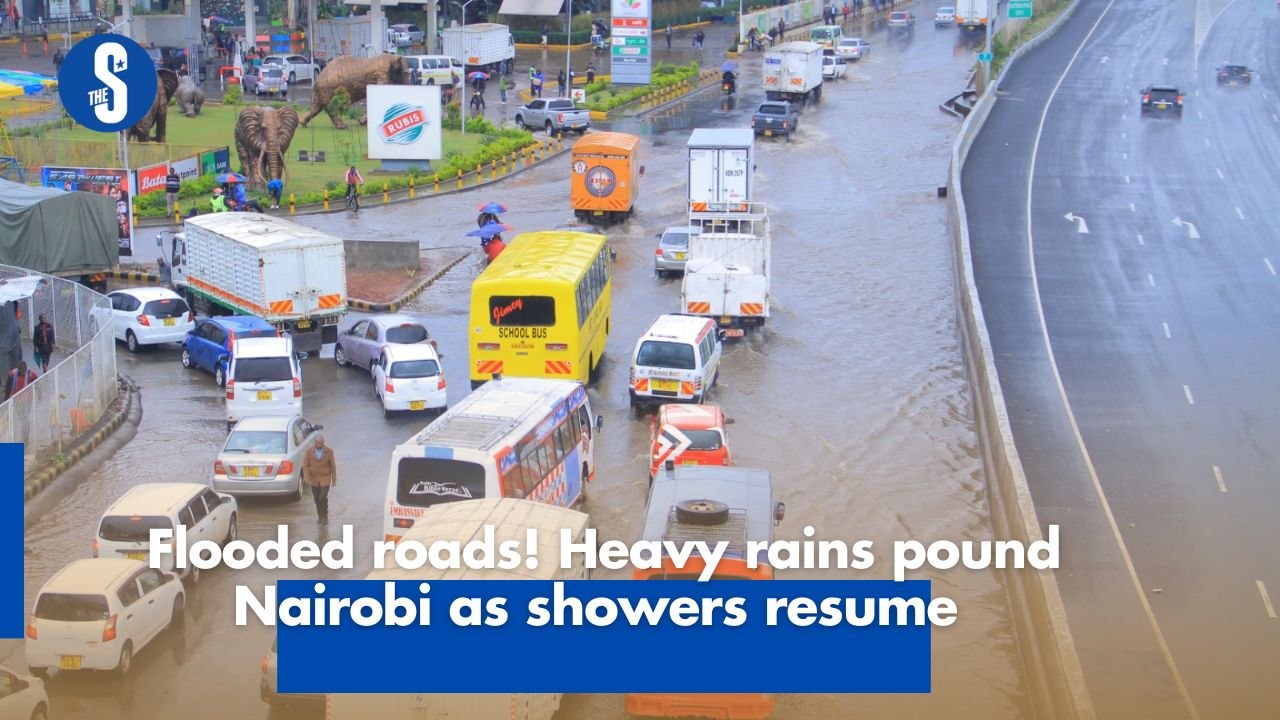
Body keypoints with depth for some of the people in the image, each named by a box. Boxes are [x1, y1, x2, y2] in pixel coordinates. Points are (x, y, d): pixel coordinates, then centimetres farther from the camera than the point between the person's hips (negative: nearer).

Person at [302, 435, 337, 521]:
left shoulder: (329, 451, -10)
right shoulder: (310, 451, -7)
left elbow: (333, 466, -3)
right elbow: (305, 465, -1)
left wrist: (334, 480, -1)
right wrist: (306, 477, -13)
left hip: (325, 478, -2)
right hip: (314, 478, 2)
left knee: (323, 497, -14)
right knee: (317, 499, 8)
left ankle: (325, 516, 2)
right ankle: (320, 517, 23)